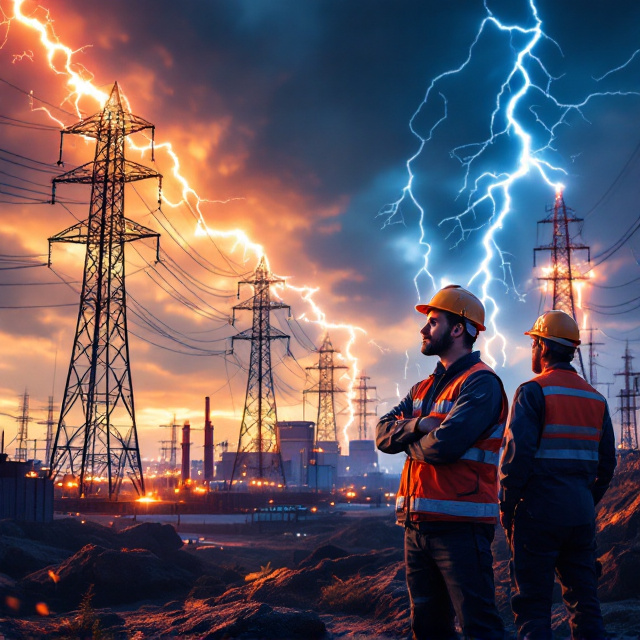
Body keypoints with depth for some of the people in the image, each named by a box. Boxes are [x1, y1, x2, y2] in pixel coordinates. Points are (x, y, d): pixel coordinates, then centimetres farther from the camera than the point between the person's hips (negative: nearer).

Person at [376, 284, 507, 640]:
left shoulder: (480, 383, -9)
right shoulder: (423, 388, 19)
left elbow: (445, 445, -21)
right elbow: (383, 433, 8)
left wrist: (408, 443, -1)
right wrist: (417, 426, -12)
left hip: (459, 527, -9)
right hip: (417, 525, 9)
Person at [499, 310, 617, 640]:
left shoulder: (532, 392, -8)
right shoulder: (596, 399, 11)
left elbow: (517, 454, -15)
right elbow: (606, 464, 13)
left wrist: (506, 506, -6)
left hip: (538, 513, -6)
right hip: (581, 516, 6)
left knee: (532, 605, -1)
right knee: (585, 603, 11)